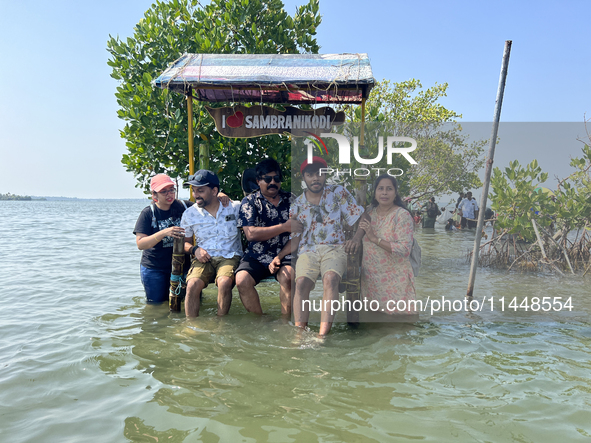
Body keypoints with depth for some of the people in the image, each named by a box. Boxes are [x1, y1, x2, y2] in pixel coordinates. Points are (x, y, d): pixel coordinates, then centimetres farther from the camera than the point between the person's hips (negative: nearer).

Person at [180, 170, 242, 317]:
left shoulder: (235, 207, 4)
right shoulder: (189, 214, 9)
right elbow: (185, 242, 18)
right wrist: (195, 249, -3)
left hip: (230, 256, -1)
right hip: (203, 258, 2)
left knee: (224, 282, -33)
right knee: (192, 284, -29)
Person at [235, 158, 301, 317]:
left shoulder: (291, 200, 10)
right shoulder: (249, 201, 6)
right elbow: (251, 234, -8)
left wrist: (279, 257, -11)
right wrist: (284, 227, -12)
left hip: (285, 255, 0)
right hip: (256, 256, 1)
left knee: (287, 277, -31)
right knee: (242, 279, -26)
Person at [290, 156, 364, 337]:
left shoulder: (338, 193, 6)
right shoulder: (297, 205, 10)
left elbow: (361, 218, 6)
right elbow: (293, 241, 13)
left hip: (335, 248, -1)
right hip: (308, 250, 2)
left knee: (330, 278, -34)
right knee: (301, 282, -29)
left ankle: (323, 333, -39)